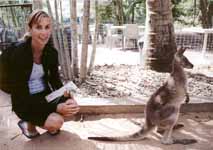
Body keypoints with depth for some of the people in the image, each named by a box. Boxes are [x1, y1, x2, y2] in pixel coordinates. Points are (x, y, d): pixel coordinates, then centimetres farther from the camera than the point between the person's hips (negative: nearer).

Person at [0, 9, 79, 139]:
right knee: (56, 122, -26)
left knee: (73, 107, -17)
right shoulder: (18, 54, -23)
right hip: (24, 103, -5)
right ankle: (29, 123, 5)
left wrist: (68, 98, -18)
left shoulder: (51, 52, -6)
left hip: (45, 95, 5)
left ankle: (52, 120, 12)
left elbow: (55, 80, 4)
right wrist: (55, 108, -30)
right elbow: (20, 95, -25)